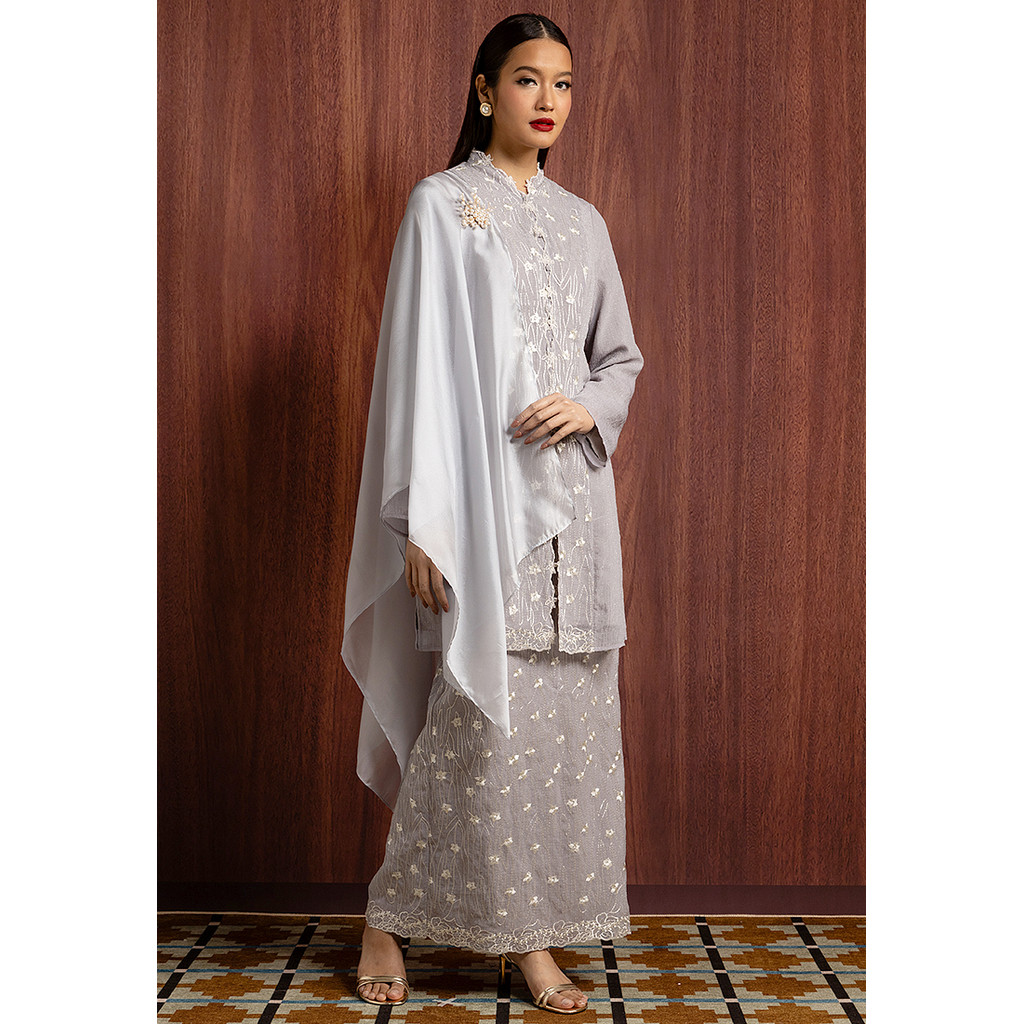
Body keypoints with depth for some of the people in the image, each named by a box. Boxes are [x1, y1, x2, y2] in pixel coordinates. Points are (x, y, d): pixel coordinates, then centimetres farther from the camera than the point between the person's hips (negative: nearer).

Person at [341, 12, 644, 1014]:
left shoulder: (583, 223, 16)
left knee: (564, 716, 3)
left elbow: (620, 356, 21)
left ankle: (530, 935, 13)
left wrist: (592, 409, -3)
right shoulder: (441, 204, 1)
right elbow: (416, 365, -5)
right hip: (482, 498, -5)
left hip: (572, 500, 5)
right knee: (480, 719, -7)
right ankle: (386, 919, 12)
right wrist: (421, 522, -12)